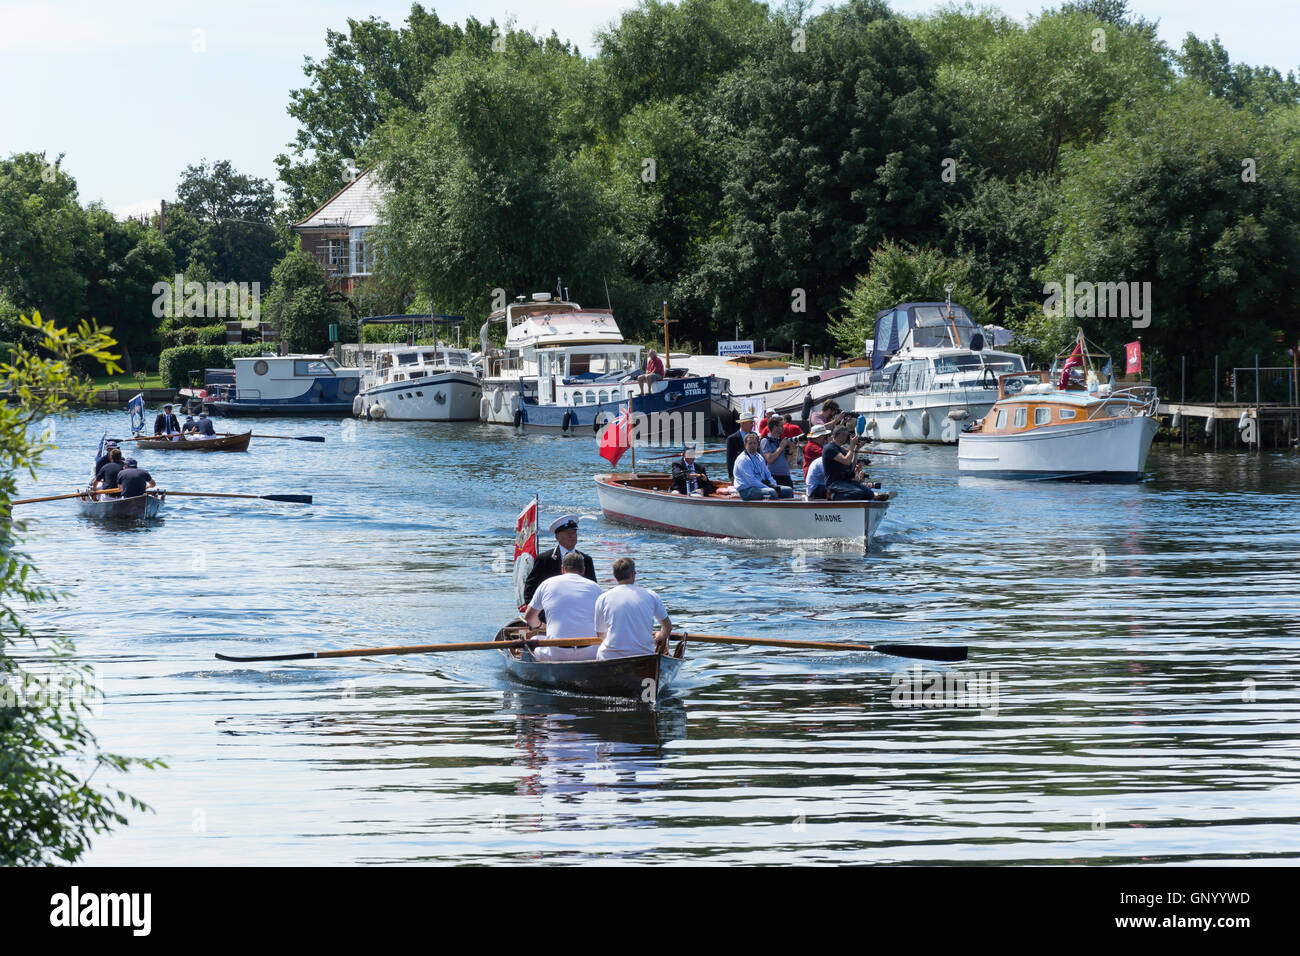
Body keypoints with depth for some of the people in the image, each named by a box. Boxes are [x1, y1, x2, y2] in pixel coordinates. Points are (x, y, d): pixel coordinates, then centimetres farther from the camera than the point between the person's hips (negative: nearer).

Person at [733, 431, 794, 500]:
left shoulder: (760, 457, 18)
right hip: (747, 491, -9)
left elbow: (767, 474, 21)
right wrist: (770, 489, -22)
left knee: (788, 491, -3)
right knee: (772, 492, -34)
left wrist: (774, 486, 0)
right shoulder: (742, 460, -10)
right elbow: (751, 480, -19)